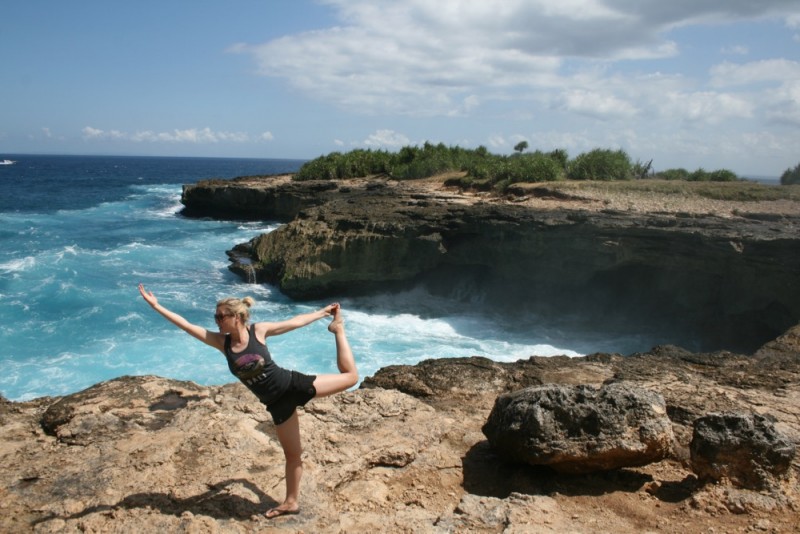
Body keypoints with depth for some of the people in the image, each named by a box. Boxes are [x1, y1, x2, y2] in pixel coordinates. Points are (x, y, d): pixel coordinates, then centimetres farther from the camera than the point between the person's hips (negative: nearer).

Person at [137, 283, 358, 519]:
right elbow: (186, 325, -6)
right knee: (292, 453, 13)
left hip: (294, 384, -2)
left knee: (351, 376, -2)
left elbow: (296, 321, 0)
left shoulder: (259, 330, -11)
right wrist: (156, 305, -10)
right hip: (277, 403, 2)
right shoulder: (221, 342, -4)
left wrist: (323, 311, 7)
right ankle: (291, 501, 31)